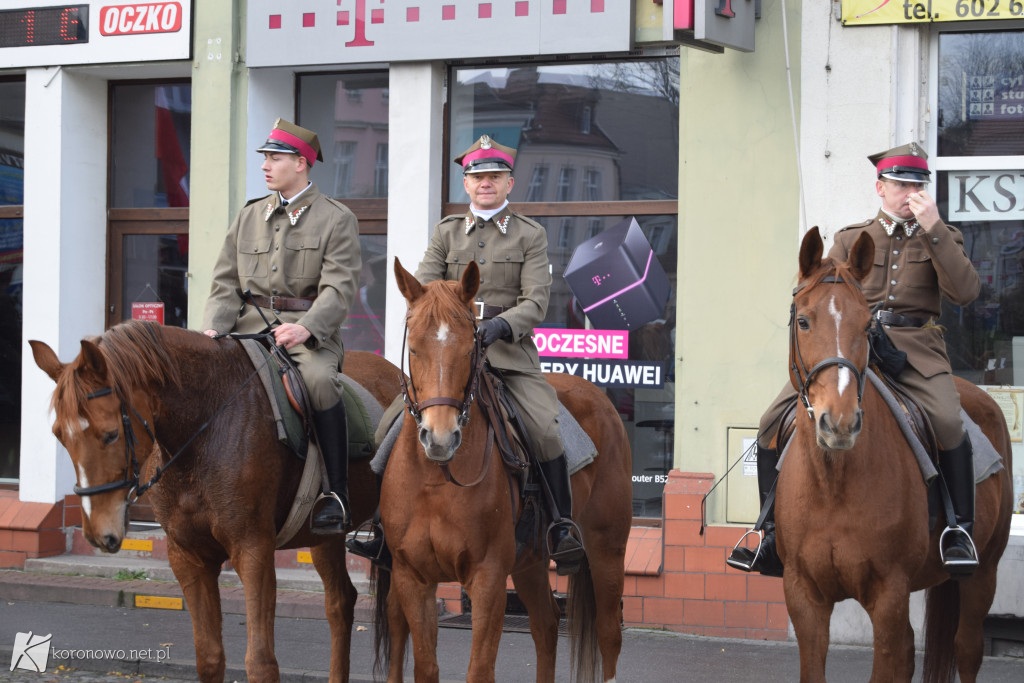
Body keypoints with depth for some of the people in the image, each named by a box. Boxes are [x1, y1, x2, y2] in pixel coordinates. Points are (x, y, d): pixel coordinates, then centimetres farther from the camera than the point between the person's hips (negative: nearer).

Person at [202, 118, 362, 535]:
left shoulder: (337, 220, 4)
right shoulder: (249, 217, 19)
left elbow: (338, 289, -8)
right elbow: (226, 284, 15)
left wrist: (305, 328, -27)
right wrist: (214, 328, -6)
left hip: (310, 332, -5)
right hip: (250, 328, 5)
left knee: (319, 380, -35)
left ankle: (336, 495, -24)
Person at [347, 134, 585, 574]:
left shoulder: (531, 235, 8)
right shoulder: (446, 233, 15)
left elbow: (536, 301, -3)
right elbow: (422, 289, 6)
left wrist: (500, 324, -23)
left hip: (510, 353, -2)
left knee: (547, 431, -23)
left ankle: (563, 532, -13)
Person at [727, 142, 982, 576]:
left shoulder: (942, 239, 14)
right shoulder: (851, 239, 19)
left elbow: (965, 292, -4)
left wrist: (933, 229, -9)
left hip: (914, 350, -2)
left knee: (948, 424, -32)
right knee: (773, 423, -12)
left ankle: (961, 529, -16)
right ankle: (772, 533, -2)